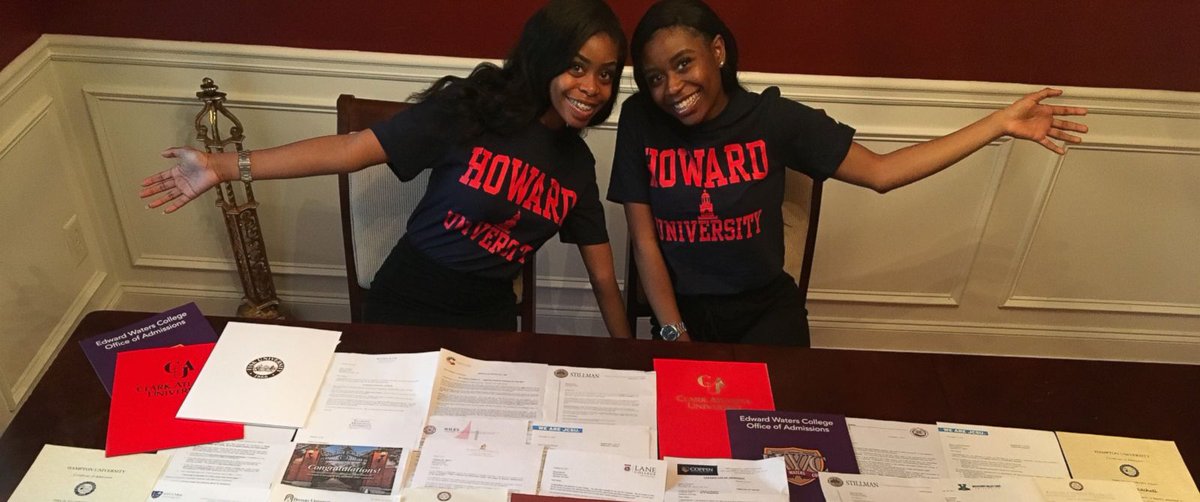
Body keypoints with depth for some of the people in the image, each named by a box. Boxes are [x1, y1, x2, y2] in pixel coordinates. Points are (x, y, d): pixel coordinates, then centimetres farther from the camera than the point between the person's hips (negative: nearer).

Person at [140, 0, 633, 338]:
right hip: (405, 303, -3)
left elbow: (602, 273, 6)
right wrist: (222, 166, -25)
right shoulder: (471, 107, -15)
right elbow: (351, 149, -19)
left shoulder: (577, 163, 0)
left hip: (487, 318, 4)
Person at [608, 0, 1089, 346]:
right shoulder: (639, 122, -11)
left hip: (765, 307, 0)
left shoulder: (772, 117, -12)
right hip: (681, 309, 1)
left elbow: (879, 172, -9)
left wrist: (1000, 123, -12)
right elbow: (644, 243, -9)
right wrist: (675, 336, -15)